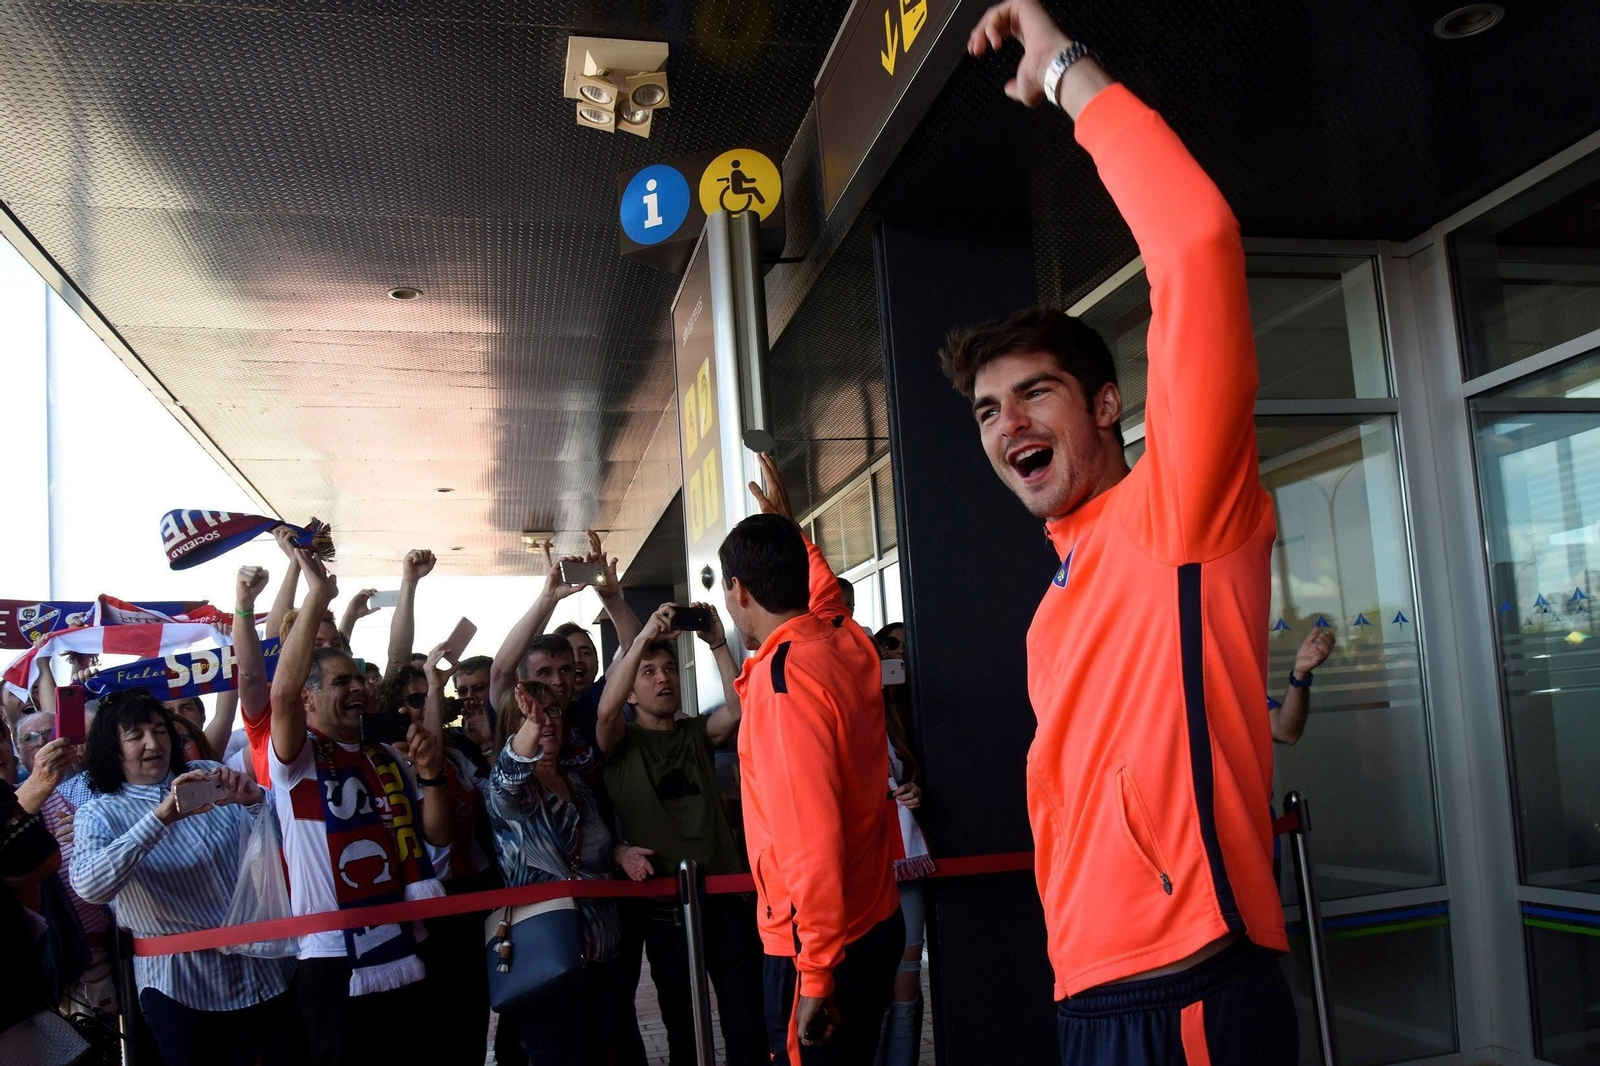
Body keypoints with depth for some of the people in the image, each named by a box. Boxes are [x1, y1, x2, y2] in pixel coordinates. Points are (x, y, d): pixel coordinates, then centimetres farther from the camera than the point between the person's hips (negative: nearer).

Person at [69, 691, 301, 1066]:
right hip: (181, 986, -3)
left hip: (265, 963, 3)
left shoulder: (208, 774, 5)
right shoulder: (99, 814, -2)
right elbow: (88, 886, -23)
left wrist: (254, 799, -20)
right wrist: (162, 815, -33)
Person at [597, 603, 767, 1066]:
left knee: (748, 1026, -1)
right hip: (664, 904, -2)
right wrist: (643, 637, -22)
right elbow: (607, 708, -17)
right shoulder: (622, 742, 5)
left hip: (726, 894, 2)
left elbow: (737, 708, -6)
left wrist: (718, 645, -16)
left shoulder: (697, 733, 13)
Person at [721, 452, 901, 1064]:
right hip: (876, 921, 9)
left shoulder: (783, 674, -20)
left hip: (818, 946, -9)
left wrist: (815, 974, -22)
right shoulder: (849, 642, 3)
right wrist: (787, 526, 40)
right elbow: (822, 590, 31)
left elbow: (813, 836, -25)